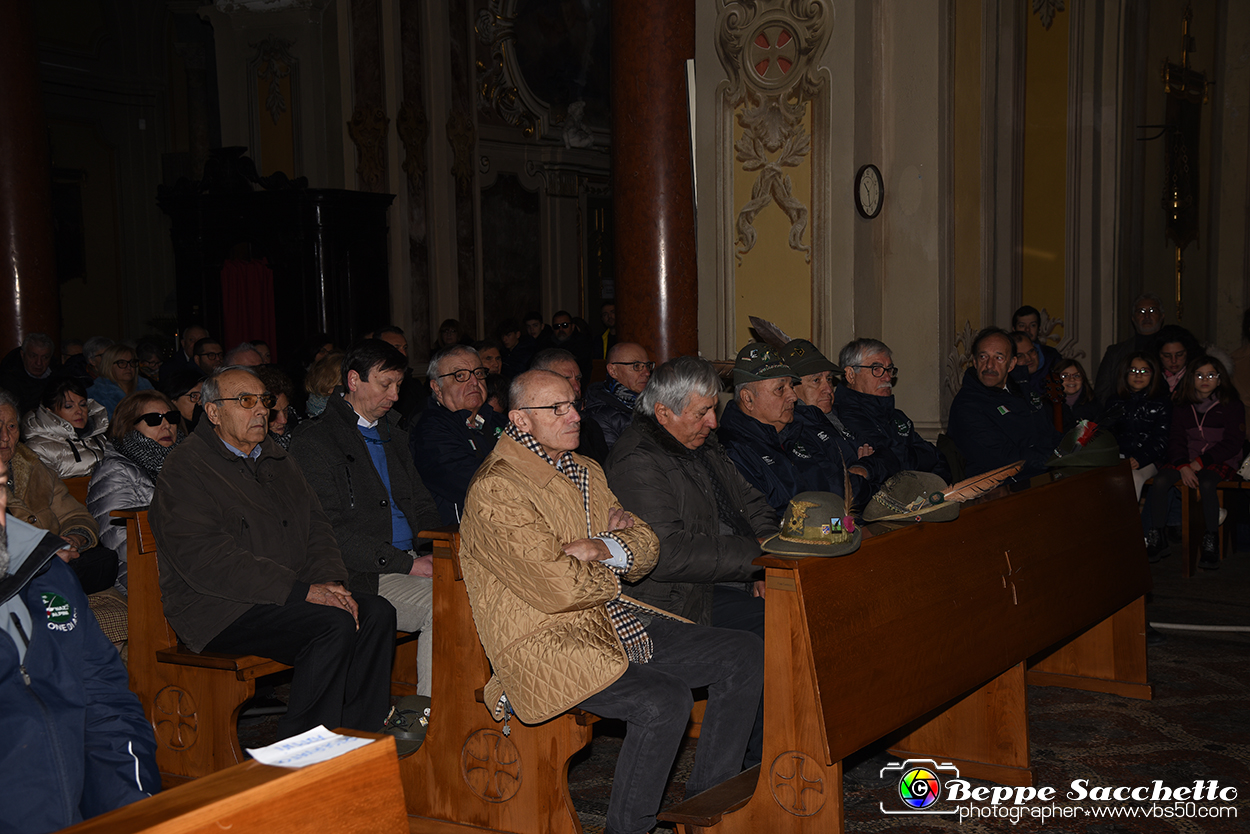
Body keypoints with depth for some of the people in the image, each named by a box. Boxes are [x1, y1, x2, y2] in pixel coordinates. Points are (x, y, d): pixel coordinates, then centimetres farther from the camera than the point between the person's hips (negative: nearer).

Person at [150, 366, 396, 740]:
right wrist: (302, 591, -23)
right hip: (219, 610, -7)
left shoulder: (278, 461, 20)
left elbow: (316, 528, 17)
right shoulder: (184, 469, -6)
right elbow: (208, 562, -18)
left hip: (290, 596, 7)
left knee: (377, 612, -17)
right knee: (335, 624, -28)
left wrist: (332, 584, -7)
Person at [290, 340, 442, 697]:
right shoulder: (313, 440, -3)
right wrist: (406, 564, -17)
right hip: (361, 575, -7)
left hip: (411, 559, 7)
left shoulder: (392, 433, 22)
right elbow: (332, 530, -12)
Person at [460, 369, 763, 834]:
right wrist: (614, 568, -2)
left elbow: (645, 544, 12)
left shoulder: (585, 471, 15)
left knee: (745, 655, 1)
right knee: (664, 703, -32)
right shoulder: (496, 490, -15)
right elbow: (560, 588, -23)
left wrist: (602, 549, -10)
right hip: (546, 643, -9)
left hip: (615, 625, 9)